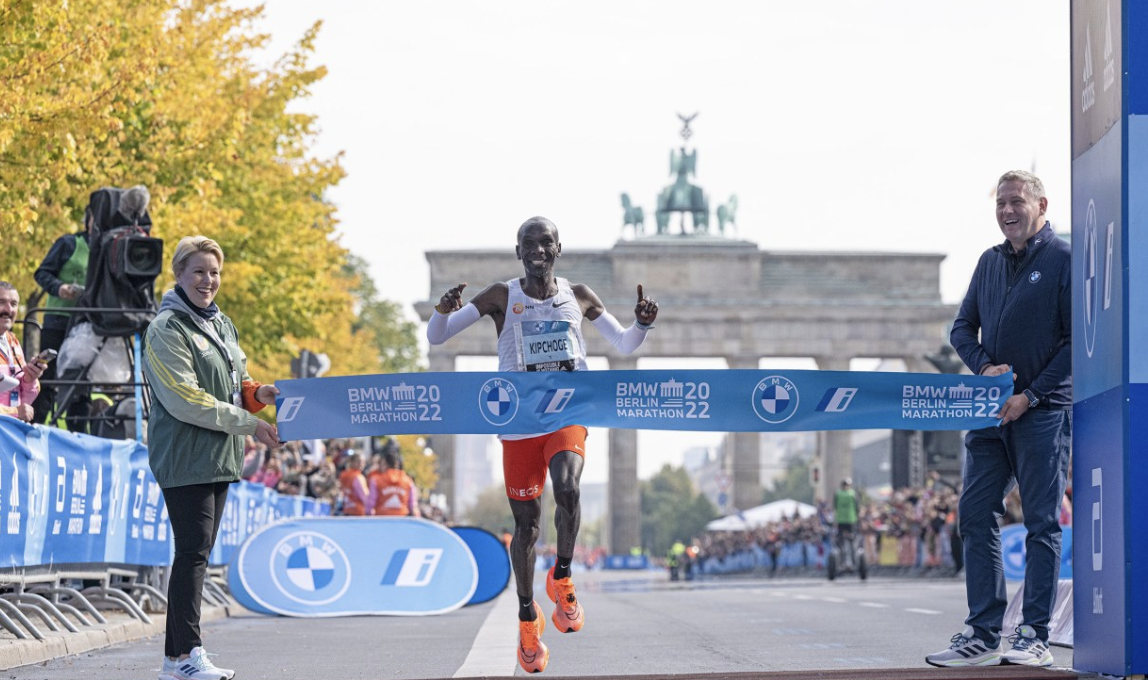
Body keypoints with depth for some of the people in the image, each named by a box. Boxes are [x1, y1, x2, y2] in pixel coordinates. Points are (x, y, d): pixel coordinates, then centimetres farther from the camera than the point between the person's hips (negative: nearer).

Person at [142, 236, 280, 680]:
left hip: (218, 459, 8)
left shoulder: (221, 324, 17)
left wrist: (258, 393, 0)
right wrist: (249, 424, -16)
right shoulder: (167, 329, -10)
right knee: (193, 552, -11)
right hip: (184, 457, -8)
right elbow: (185, 400, -17)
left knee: (198, 552, 8)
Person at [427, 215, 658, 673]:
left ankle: (562, 579, -6)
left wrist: (643, 323, -7)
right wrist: (444, 309, -25)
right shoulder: (501, 297, -1)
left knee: (567, 489, -29)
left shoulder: (578, 296, 5)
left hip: (567, 417, 0)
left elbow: (624, 345, 14)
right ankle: (527, 615, 24)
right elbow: (436, 337, -3)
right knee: (526, 524, 3)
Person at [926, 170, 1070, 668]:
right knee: (975, 516, 3)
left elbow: (1079, 340, -9)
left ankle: (1034, 639, 2)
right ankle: (983, 635, 8)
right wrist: (984, 367, -4)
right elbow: (962, 328, 17)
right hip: (992, 413, 6)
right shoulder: (990, 262, 14)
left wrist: (1030, 395, -14)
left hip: (1043, 411, -6)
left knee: (1042, 524, -2)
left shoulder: (1064, 260, -4)